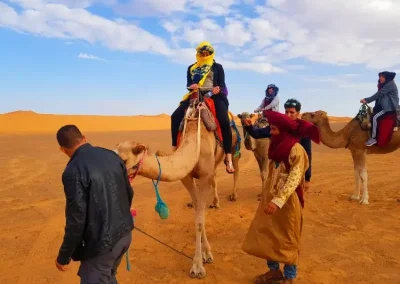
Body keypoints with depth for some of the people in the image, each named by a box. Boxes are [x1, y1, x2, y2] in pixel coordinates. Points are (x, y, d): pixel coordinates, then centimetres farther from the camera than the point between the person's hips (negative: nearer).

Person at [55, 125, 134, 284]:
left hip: (101, 243, -7)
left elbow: (76, 220, -19)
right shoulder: (112, 155, 0)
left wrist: (63, 257, -4)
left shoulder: (73, 170, -20)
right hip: (125, 233, 7)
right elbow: (129, 193, 10)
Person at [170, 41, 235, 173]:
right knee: (175, 116, -19)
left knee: (224, 121, -29)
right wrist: (191, 86, -9)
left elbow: (222, 85, 8)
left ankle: (228, 157, -23)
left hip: (214, 96, -2)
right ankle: (174, 148, -9)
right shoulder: (191, 68, 21)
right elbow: (188, 84, 16)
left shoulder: (217, 67, 15)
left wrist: (218, 88, -16)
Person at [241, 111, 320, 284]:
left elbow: (294, 179, -25)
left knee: (287, 239, 6)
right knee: (266, 234, 12)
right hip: (270, 199, 8)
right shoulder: (277, 146, 9)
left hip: (287, 201, -8)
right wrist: (268, 197, 16)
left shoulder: (296, 149, -17)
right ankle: (274, 270, 31)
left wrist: (278, 200, -34)